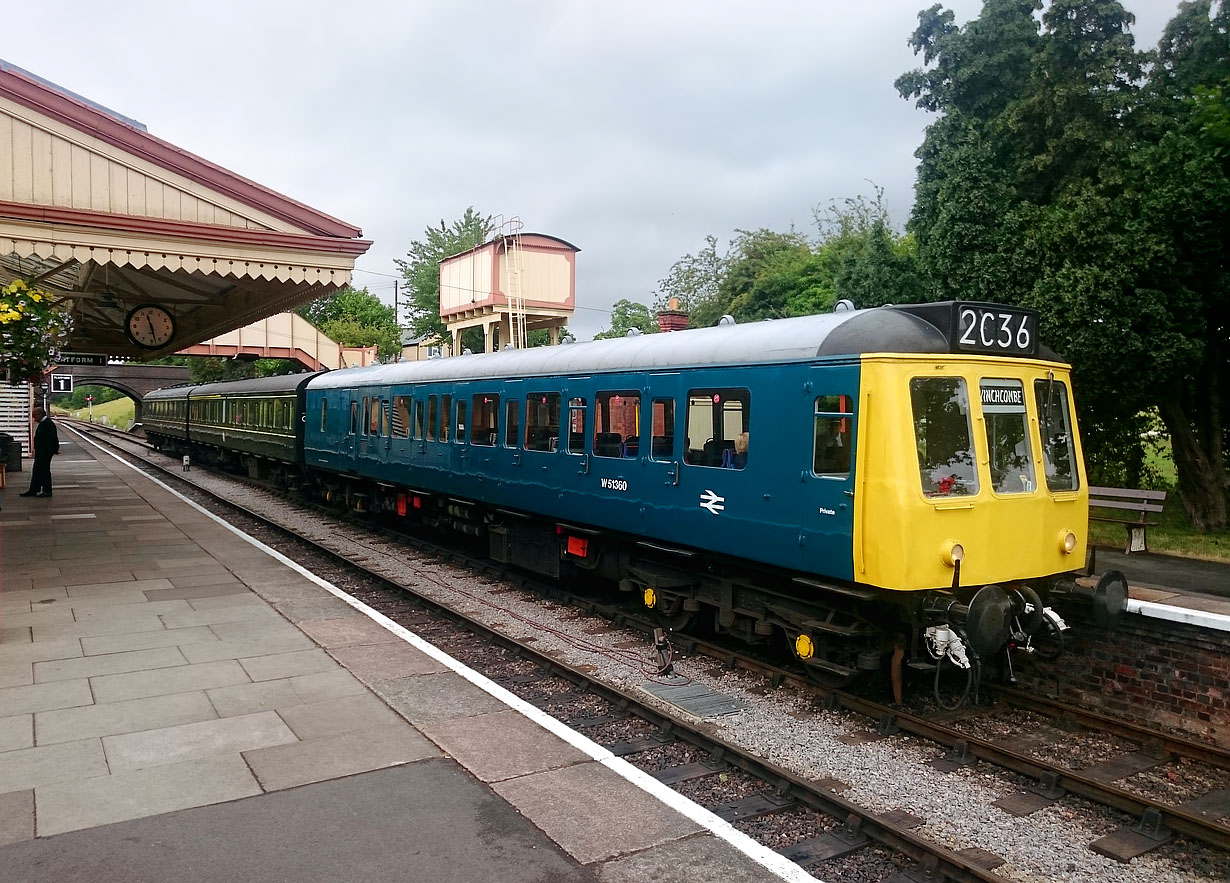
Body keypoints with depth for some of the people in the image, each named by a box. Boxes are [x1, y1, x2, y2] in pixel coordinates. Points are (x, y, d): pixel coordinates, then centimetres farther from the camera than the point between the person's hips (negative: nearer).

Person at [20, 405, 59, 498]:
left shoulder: (48, 423, -18)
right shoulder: (42, 423, 14)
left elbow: (53, 438, -22)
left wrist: (54, 450, -21)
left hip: (45, 453, -11)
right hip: (40, 453, 11)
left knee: (44, 471, -3)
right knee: (36, 472, 14)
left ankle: (47, 491, 4)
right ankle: (33, 491, 20)